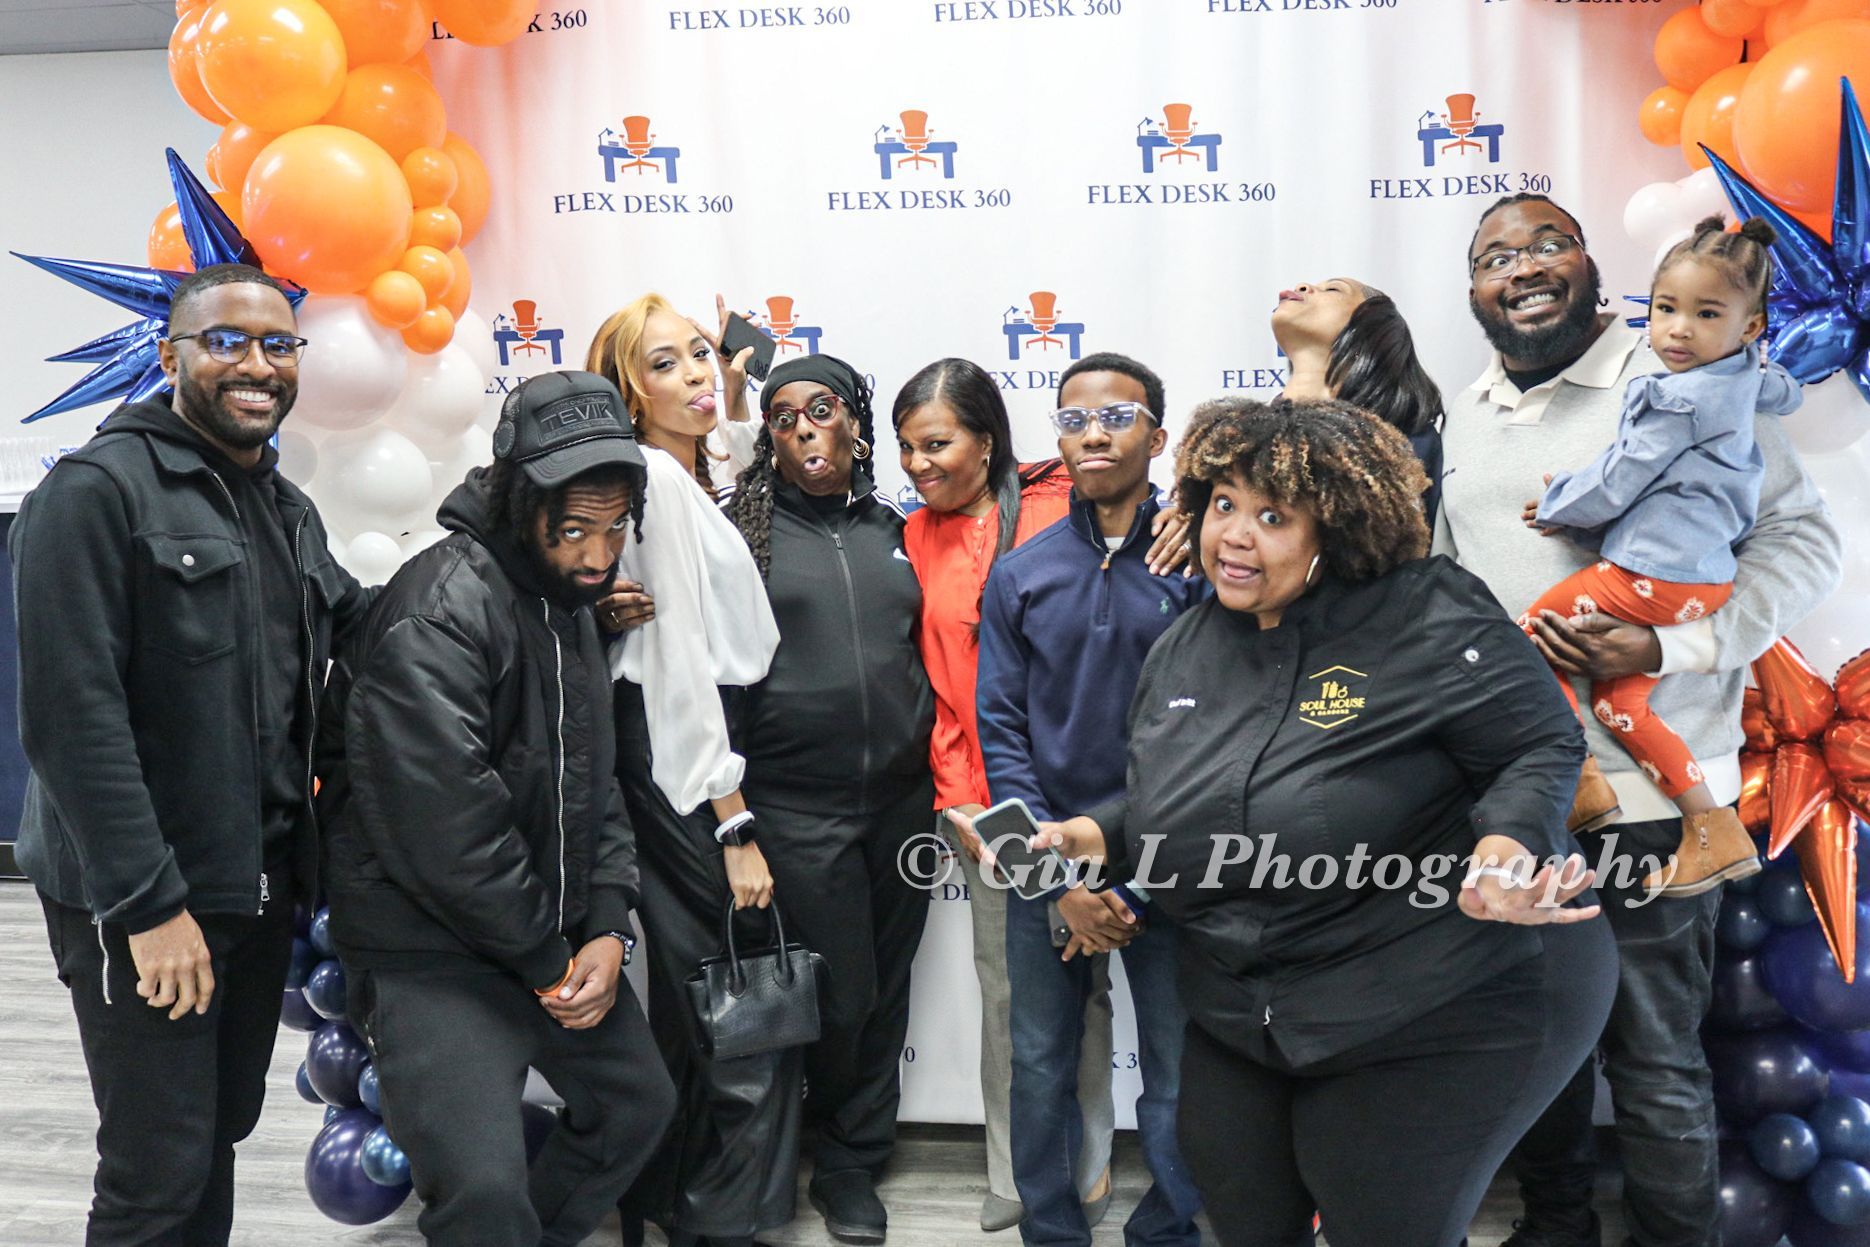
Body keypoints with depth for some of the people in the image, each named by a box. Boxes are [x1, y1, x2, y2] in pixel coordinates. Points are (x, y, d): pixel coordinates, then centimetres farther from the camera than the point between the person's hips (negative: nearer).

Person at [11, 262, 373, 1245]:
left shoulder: (287, 508, 13)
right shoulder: (98, 490, -13)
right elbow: (70, 715, -19)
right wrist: (146, 903, -20)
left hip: (261, 885, 7)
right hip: (145, 904, -7)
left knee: (220, 1130, 19)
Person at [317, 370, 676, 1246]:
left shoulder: (570, 606, 8)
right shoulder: (438, 615, -22)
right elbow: (445, 834, -26)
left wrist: (607, 928, -1)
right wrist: (548, 959, -14)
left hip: (556, 932, 9)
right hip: (433, 950, -9)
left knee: (638, 1103, 20)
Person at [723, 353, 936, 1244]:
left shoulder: (893, 530, 10)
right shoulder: (743, 531, 0)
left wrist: (942, 775, 13)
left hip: (902, 797, 4)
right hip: (797, 808, -3)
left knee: (885, 992, 11)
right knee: (840, 996, 2)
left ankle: (853, 1161, 32)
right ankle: (842, 1158, 30)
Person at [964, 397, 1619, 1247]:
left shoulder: (1431, 624, -16)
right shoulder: (1183, 651, 6)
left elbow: (1543, 752, -12)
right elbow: (1165, 801, 17)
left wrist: (1505, 849, -30)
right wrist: (1096, 836, 0)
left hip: (1434, 1020, -6)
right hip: (1241, 1019, 7)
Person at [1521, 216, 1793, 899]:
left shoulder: (1682, 400, -16)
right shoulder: (1744, 382, 11)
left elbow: (1618, 482, -14)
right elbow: (1784, 389, 34)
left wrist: (1557, 507, 7)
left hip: (1652, 576, -10)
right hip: (1704, 577, 10)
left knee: (1532, 637, 1)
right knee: (1617, 699, 12)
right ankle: (1716, 831, 12)